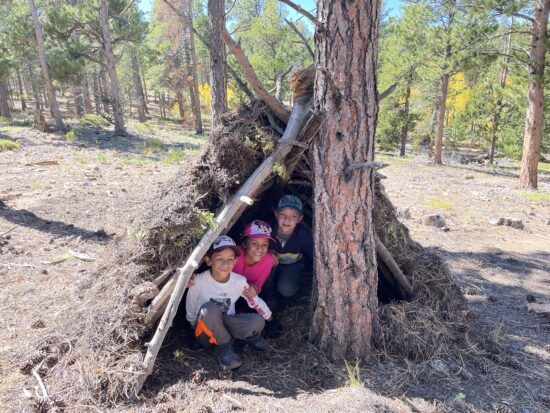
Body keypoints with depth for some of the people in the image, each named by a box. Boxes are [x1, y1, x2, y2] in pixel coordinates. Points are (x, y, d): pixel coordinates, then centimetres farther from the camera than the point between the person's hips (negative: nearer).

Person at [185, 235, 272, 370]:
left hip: (226, 325, 2)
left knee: (257, 322, -26)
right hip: (206, 332, -2)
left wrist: (269, 317, 11)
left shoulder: (239, 281, -14)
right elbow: (190, 311, -8)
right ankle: (223, 347, -14)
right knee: (209, 309, -36)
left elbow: (255, 301, 1)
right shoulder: (198, 281, -22)